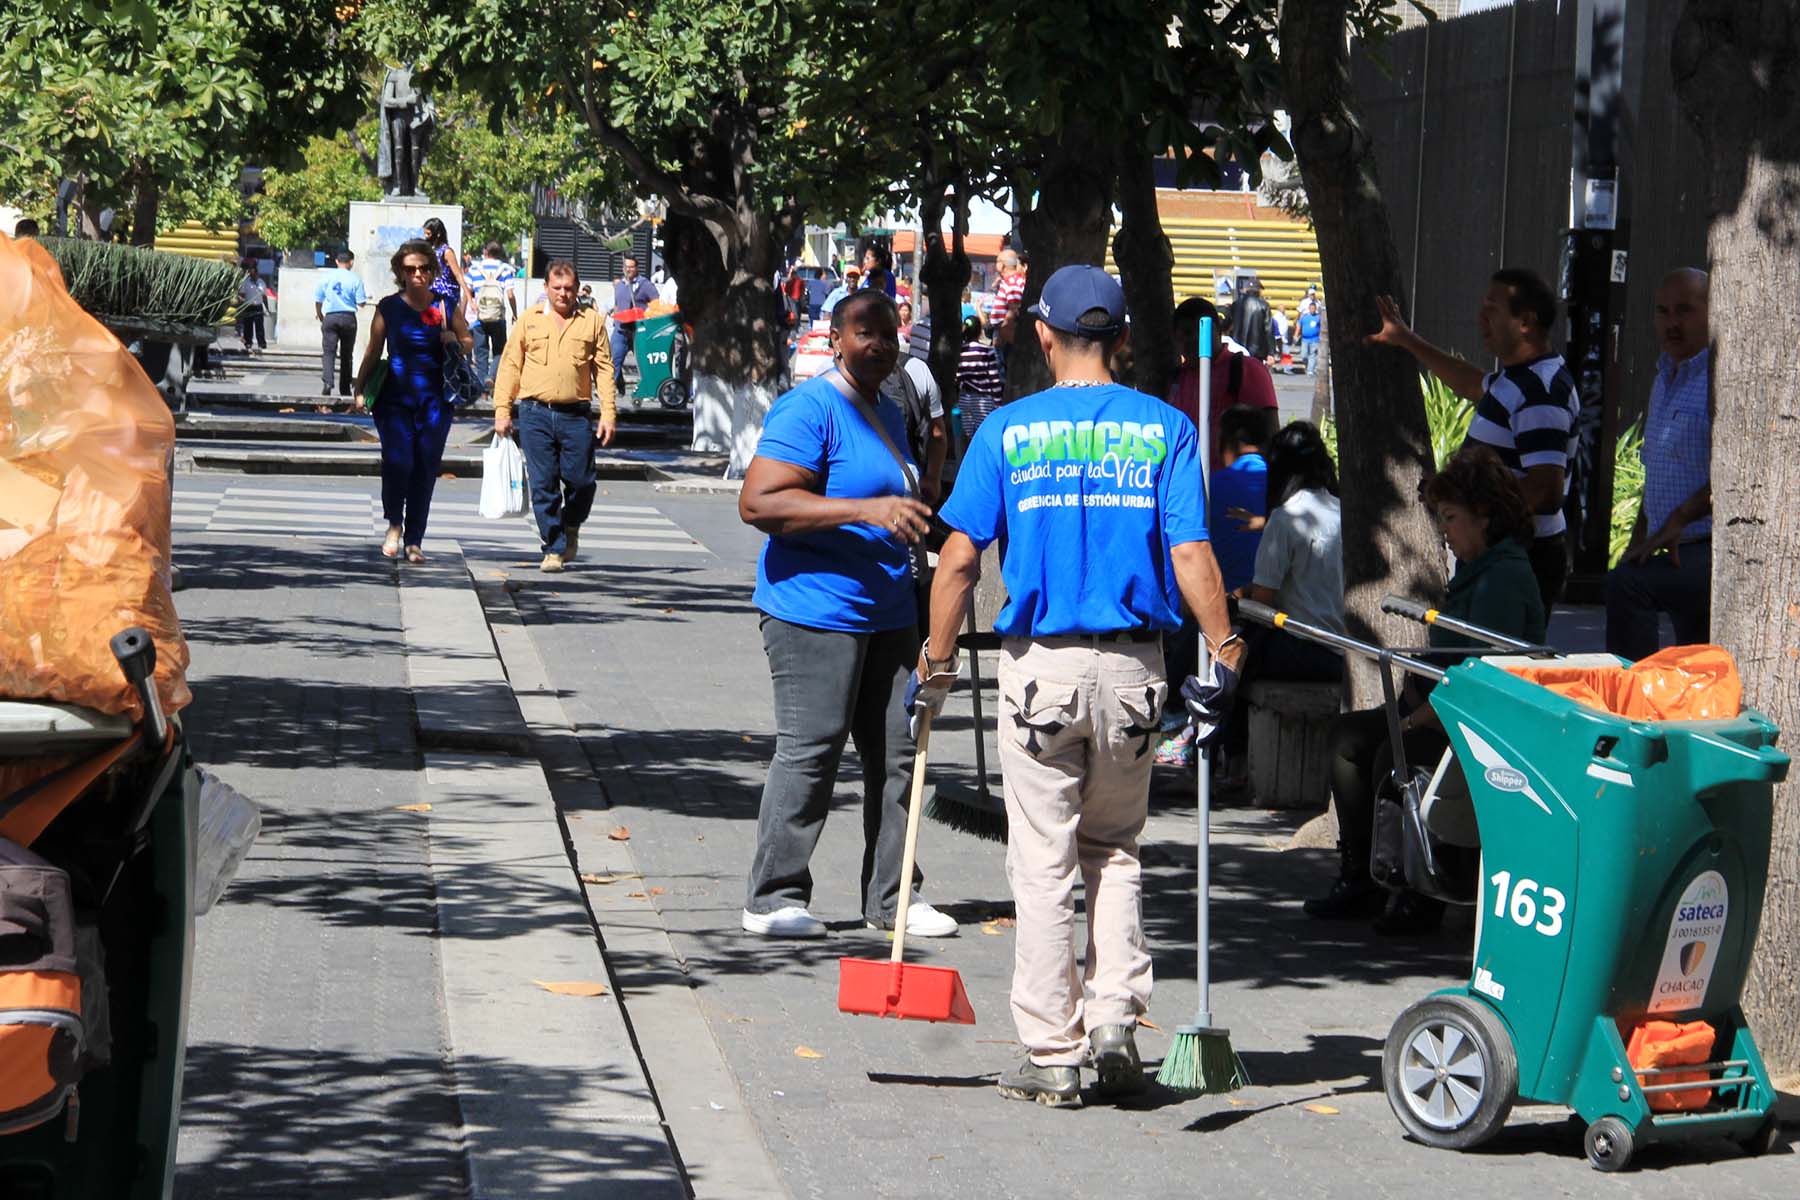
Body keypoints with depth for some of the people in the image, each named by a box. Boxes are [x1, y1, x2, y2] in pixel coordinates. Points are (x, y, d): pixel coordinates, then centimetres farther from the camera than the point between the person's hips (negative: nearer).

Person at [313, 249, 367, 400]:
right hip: (348, 318, 0)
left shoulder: (326, 277, 2)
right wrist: (367, 297, 18)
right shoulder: (355, 279, -3)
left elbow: (317, 300, 6)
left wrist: (320, 316, 21)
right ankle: (344, 389, 15)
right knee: (346, 355, 11)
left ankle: (327, 382, -27)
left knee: (328, 352, -4)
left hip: (330, 318, 0)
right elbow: (361, 303, -4)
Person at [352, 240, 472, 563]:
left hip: (435, 400, 1)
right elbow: (373, 351, 10)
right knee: (397, 461, -17)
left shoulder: (446, 307, 5)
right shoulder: (389, 307, 3)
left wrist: (455, 344, -3)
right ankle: (394, 525, 8)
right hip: (395, 398, -1)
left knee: (426, 470, 1)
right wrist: (359, 389, 6)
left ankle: (413, 541, 11)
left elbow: (468, 340, 19)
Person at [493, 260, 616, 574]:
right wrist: (502, 411, 2)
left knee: (581, 480, -2)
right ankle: (554, 548, 6)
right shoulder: (529, 321, 9)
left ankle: (571, 528, 27)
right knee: (543, 485, -2)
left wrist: (609, 413, -1)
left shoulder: (592, 321, 8)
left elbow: (604, 368, 7)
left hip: (576, 415, 0)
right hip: (535, 414, 0)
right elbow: (510, 366, 10)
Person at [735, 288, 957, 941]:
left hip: (887, 613, 9)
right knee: (809, 753, -6)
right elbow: (757, 502, -23)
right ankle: (774, 898, 2)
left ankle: (891, 898, 16)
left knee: (897, 755, 8)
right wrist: (866, 510, -28)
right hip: (816, 612, -9)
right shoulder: (808, 410, -12)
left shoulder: (887, 415, 17)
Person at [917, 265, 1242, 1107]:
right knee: (1115, 848, 18)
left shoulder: (1007, 430, 0)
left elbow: (959, 557, -4)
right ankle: (1115, 1022, 5)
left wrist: (936, 661, 4)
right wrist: (1224, 650, 0)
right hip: (1133, 664, 2)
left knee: (1043, 859, 4)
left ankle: (1053, 1053, 5)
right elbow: (1191, 556, -6)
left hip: (1040, 664, -2)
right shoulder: (1164, 429, 2)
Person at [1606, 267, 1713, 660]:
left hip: (1713, 551, -9)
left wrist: (1679, 520, -28)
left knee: (1623, 586, -30)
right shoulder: (1665, 380, 19)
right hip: (1683, 554, 9)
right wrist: (1640, 539, 21)